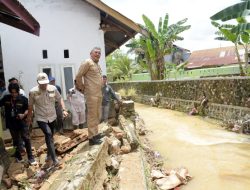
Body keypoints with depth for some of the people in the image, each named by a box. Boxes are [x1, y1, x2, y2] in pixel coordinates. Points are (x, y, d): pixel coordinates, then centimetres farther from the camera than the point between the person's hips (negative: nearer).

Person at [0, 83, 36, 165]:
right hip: (11, 124, 2)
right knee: (16, 141, 16)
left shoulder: (23, 99, -10)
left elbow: (28, 109, -2)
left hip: (22, 122, -2)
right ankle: (18, 156, 35)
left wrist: (24, 115, -19)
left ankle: (30, 158, 10)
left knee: (27, 139, -1)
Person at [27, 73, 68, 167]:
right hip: (41, 118, -3)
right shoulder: (33, 92, -13)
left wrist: (64, 109, -4)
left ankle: (49, 154, 38)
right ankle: (54, 159, -17)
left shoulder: (53, 88, -9)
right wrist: (29, 116, 10)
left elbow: (59, 99, 4)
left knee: (50, 136, 16)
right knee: (48, 134, -21)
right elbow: (30, 105, 1)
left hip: (52, 117, 3)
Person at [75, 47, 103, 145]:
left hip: (98, 93, 9)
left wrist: (100, 91, 13)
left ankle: (95, 134, 27)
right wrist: (82, 88, -5)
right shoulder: (87, 62, -8)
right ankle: (92, 138, 2)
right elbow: (78, 76, -11)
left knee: (97, 115, 15)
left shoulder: (97, 65, 18)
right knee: (92, 115, -5)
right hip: (91, 94, -9)